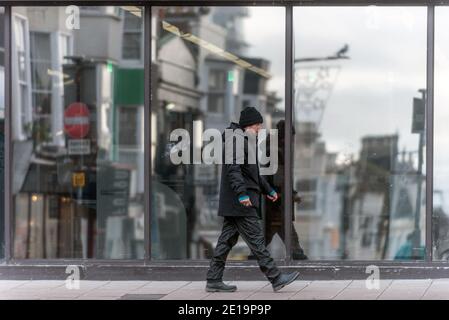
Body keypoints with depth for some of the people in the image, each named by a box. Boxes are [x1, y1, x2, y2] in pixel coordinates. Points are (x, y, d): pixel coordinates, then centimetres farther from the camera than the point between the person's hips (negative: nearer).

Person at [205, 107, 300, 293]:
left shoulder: (245, 140, 23)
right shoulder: (236, 139, -11)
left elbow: (252, 172, 32)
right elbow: (233, 168, -22)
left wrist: (268, 190, 34)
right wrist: (241, 193, -29)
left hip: (233, 204, 11)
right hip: (241, 203, -11)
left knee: (227, 240, 9)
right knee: (256, 239, -8)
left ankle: (214, 280, 10)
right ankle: (276, 278, -8)